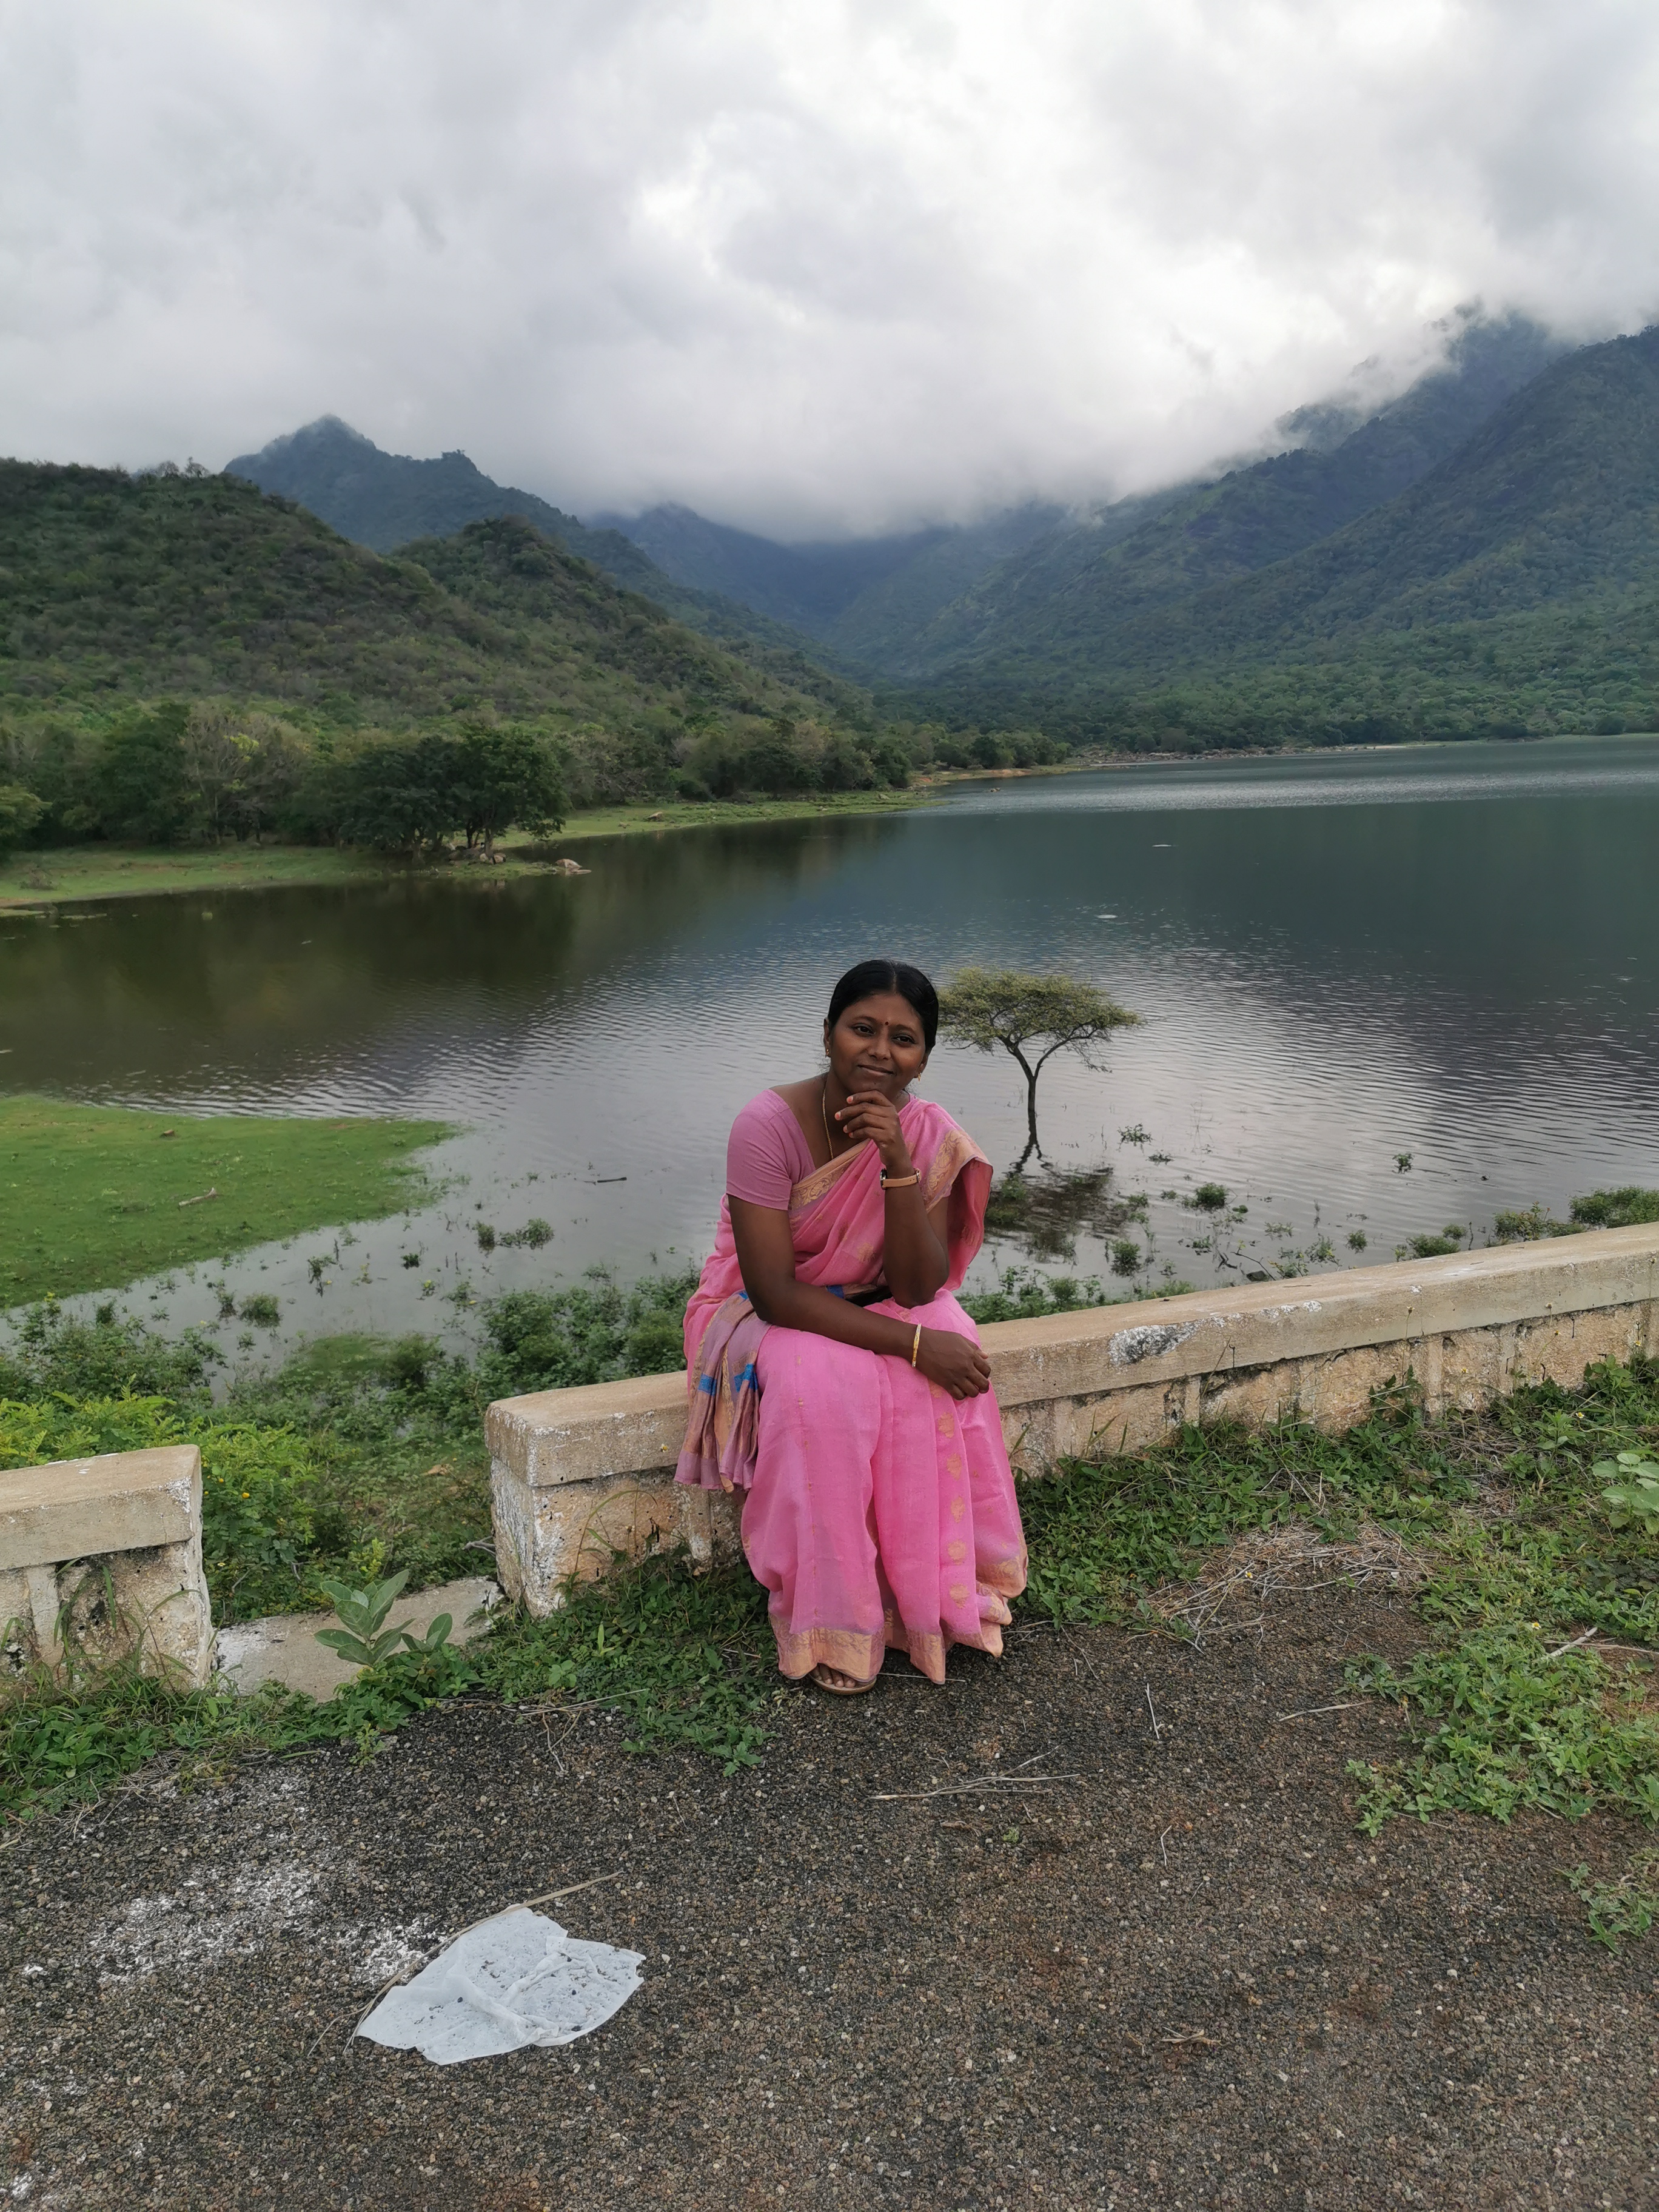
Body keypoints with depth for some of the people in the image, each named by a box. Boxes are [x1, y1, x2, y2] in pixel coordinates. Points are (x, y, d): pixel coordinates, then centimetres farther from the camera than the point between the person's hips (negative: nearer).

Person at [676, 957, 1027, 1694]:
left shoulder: (929, 1135, -13)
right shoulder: (770, 1124, -26)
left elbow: (918, 1288, -20)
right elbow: (775, 1292, -27)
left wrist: (897, 1163, -33)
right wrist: (912, 1344, -32)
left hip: (877, 1305, 4)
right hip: (770, 1316, -3)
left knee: (951, 1377, -27)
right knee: (823, 1389, -35)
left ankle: (937, 1591, -9)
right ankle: (830, 1623, -17)